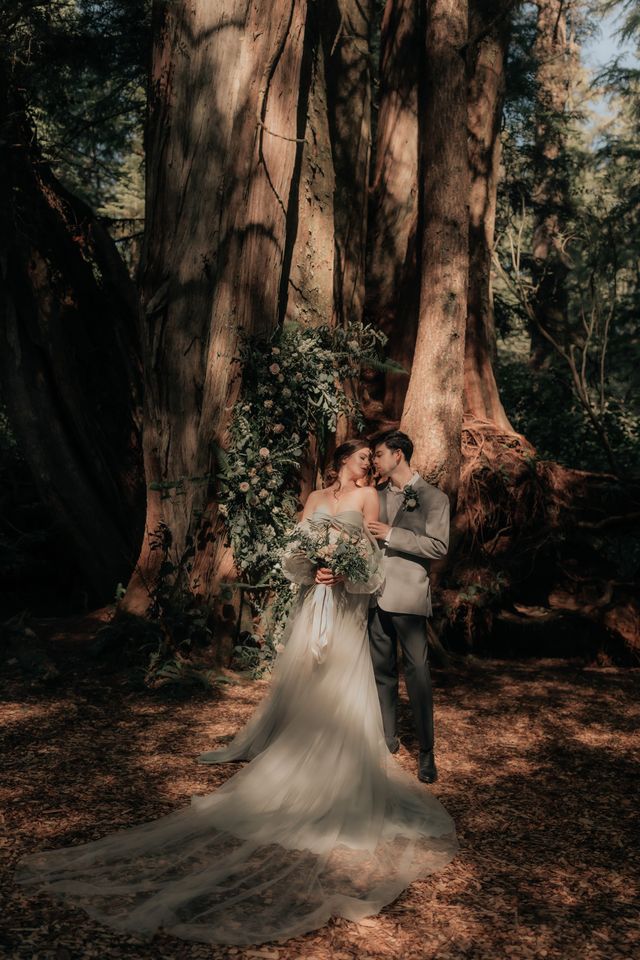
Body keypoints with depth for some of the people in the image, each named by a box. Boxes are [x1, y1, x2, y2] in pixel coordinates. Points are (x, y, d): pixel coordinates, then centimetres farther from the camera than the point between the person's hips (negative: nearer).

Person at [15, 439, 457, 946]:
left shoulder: (368, 495, 5)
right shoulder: (316, 497, 14)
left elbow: (373, 552, -1)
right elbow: (295, 547, 8)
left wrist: (342, 570, -17)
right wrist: (313, 567, -12)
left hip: (346, 603, -3)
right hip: (311, 600, 3)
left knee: (338, 688, -4)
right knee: (300, 680, 5)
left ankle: (340, 782, 2)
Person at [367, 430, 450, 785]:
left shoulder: (433, 498, -2)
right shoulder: (376, 495, 14)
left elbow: (438, 546, -11)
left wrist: (391, 535, -15)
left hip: (408, 595, -5)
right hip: (375, 595, 5)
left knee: (417, 672, -5)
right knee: (381, 670, 11)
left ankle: (426, 751, 3)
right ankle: (387, 738, 23)